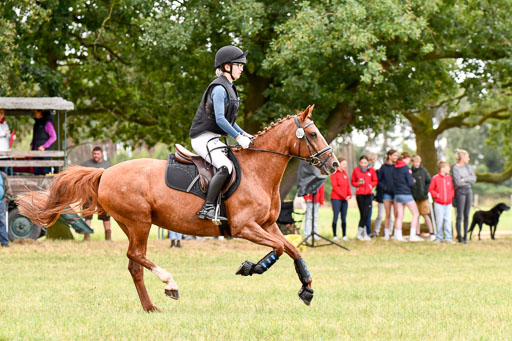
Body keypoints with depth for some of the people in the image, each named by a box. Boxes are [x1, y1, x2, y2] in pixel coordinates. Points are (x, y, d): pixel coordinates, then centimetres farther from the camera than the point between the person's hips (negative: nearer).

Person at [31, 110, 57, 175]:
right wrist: (32, 144, 10)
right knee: (36, 172, 5)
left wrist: (44, 146, -15)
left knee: (45, 172, -9)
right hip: (36, 151, 8)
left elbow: (54, 137, -10)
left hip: (45, 150, -8)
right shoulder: (37, 123, 16)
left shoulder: (47, 123, -8)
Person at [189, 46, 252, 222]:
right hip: (203, 138, -11)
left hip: (213, 139, 11)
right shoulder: (219, 88, -15)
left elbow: (228, 119, 22)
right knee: (225, 166, -29)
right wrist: (238, 137, -20)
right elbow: (220, 119, -23)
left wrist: (244, 134, 12)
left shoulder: (229, 88, 16)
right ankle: (208, 208, -31)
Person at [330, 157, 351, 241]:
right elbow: (335, 186, -11)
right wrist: (344, 195, -15)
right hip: (336, 198, -6)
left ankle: (344, 235, 7)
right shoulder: (334, 174, -5)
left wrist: (349, 194, -3)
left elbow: (348, 185, 16)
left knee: (344, 218, 5)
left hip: (344, 199, 6)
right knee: (335, 217, -6)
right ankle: (335, 235, -3)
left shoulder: (345, 174, 14)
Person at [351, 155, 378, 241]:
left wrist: (370, 185, -6)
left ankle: (359, 233, -5)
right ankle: (365, 234, 2)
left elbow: (375, 181, 12)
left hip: (368, 194, 0)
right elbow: (353, 182, 11)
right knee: (363, 214, -2)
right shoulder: (356, 170, 5)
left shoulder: (371, 170, 5)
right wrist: (358, 183, -9)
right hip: (359, 194, 0)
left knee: (366, 214, -10)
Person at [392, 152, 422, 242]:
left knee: (399, 216, 10)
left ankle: (398, 235, 6)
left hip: (397, 194, 7)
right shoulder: (406, 169, -13)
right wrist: (413, 181, 8)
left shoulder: (395, 168, 7)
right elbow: (410, 183, -13)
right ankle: (412, 235, -7)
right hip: (406, 194, -7)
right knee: (416, 214, 0)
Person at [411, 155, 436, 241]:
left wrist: (425, 191, -7)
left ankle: (431, 233, 0)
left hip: (423, 198, -3)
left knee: (425, 215, -3)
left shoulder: (423, 171, -4)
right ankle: (417, 234, 12)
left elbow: (429, 182, -1)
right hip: (413, 197, 3)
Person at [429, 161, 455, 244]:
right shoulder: (435, 178, -5)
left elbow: (452, 189, 14)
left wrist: (451, 196, -2)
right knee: (439, 220, 2)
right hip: (439, 203, -3)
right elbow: (431, 189, 0)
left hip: (448, 203, 3)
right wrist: (437, 195, -10)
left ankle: (448, 237, 3)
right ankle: (439, 237, 12)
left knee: (448, 220, -2)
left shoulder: (449, 178, 7)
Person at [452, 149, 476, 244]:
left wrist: (465, 179, -10)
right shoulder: (455, 168, -7)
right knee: (460, 215, -5)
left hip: (468, 191, 6)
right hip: (460, 192, -6)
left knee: (467, 215, 5)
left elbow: (474, 178, 3)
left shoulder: (468, 167, 13)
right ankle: (459, 236, 0)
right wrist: (469, 180, -3)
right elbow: (458, 182, -16)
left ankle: (465, 236, 9)